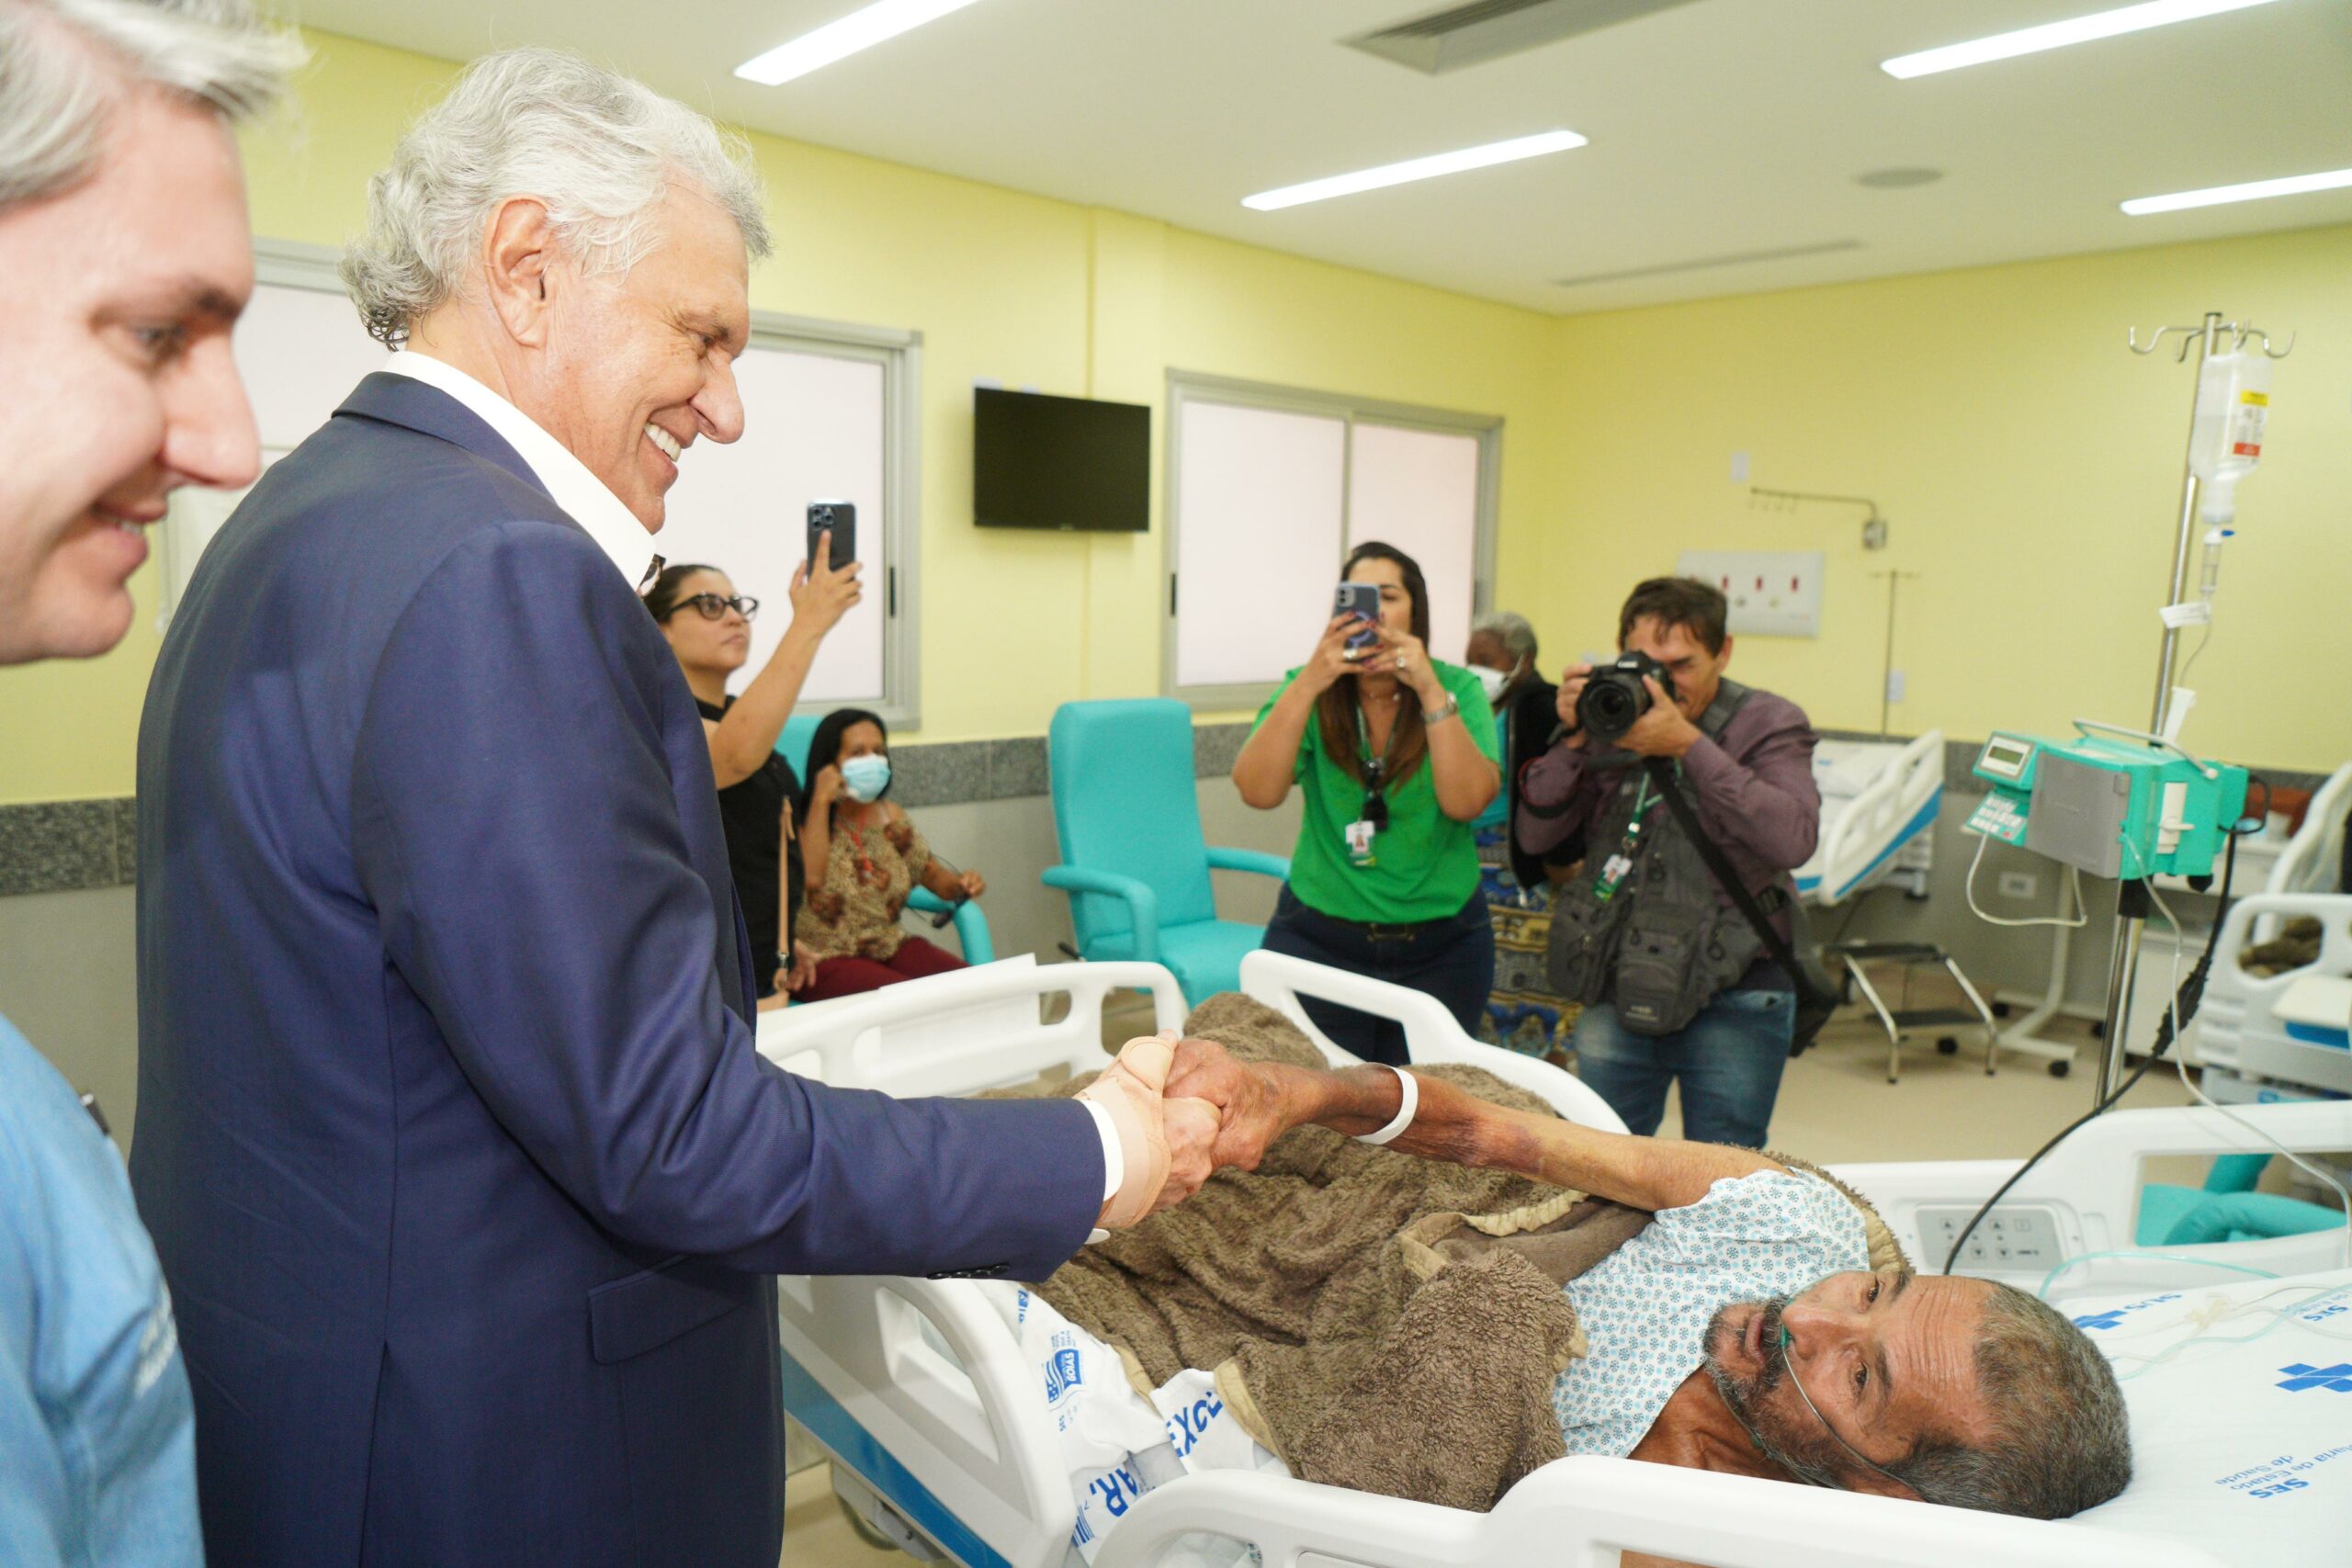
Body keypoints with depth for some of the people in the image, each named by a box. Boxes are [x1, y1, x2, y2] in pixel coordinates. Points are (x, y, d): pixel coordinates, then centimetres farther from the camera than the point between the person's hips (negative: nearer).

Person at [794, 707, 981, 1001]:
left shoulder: (891, 818, 12)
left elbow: (934, 874, 16)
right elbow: (811, 879, -23)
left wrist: (961, 883, -8)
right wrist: (821, 801, -17)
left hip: (890, 947, 6)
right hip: (824, 958, -6)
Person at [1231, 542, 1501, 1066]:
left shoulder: (1457, 689, -3)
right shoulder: (1309, 689, -3)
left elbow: (1467, 802, -18)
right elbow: (1258, 791, -19)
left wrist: (1430, 690, -24)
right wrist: (1308, 684, -27)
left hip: (1441, 948, 1)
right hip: (1319, 938, 0)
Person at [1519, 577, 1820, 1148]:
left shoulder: (1768, 724, -2)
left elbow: (1793, 838, -21)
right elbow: (1537, 836, 0)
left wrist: (1688, 745, -23)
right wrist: (1571, 739, -12)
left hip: (1731, 1000, -3)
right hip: (1617, 993, 3)